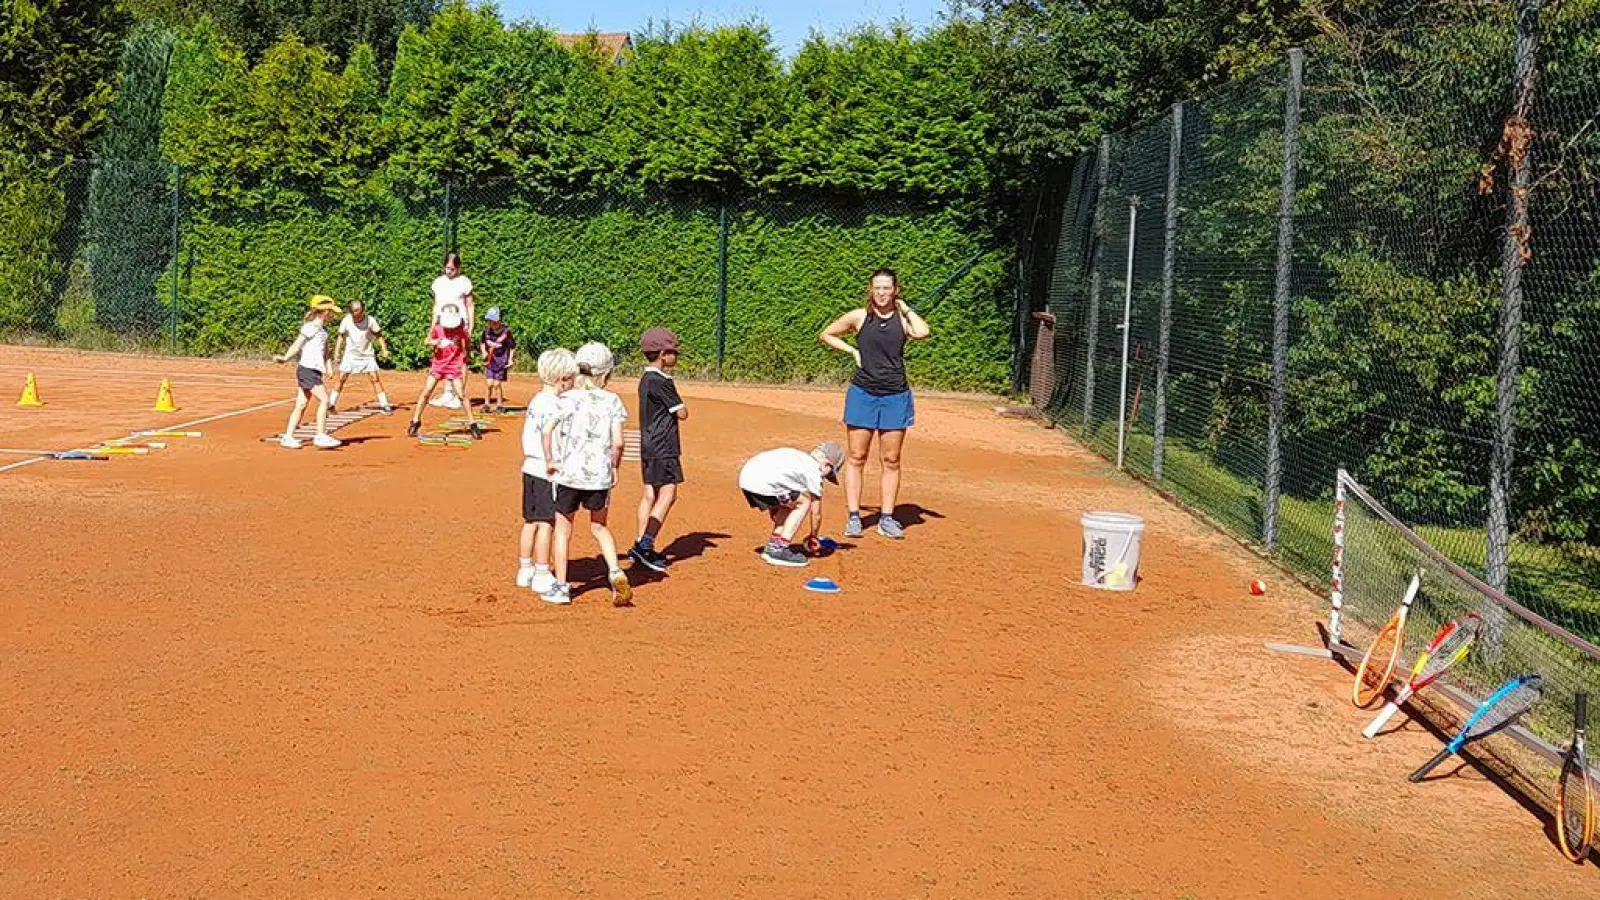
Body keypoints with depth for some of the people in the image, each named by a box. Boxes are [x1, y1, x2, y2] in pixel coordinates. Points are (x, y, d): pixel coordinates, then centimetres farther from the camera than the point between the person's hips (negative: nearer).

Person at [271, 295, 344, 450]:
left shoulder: (324, 330, 15)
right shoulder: (311, 327, -10)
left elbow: (324, 351, 15)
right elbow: (297, 345, -14)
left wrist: (326, 367, 1)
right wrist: (285, 357, -27)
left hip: (314, 371, 9)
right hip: (307, 369, -9)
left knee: (301, 405, 9)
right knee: (324, 399, -13)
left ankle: (288, 437, 12)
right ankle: (321, 436, -11)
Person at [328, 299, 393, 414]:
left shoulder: (370, 320, -14)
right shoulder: (346, 321, -10)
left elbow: (379, 335, -4)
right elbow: (341, 336, 3)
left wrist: (384, 350, -15)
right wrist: (337, 351, -5)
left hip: (367, 355, -1)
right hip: (350, 354, 1)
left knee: (375, 379, -7)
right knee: (341, 378, -2)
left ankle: (384, 405, -3)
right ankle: (330, 405, 6)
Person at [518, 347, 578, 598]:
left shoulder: (535, 400, 11)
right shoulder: (553, 405, -17)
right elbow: (551, 441, -20)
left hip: (530, 469, 9)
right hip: (546, 473, -9)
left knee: (530, 521, 15)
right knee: (546, 523, -3)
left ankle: (525, 570, 23)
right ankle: (542, 575, 1)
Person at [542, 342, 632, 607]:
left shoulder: (570, 398, -3)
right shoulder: (612, 401, 0)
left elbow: (548, 428, -14)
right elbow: (618, 442, -6)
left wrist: (549, 460, -3)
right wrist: (614, 467, 10)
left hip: (568, 473, -1)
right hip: (600, 475, 2)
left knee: (563, 528, 13)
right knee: (599, 526, 21)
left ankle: (561, 586, 15)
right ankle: (615, 573, 2)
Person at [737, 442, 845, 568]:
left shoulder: (797, 456, 28)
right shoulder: (814, 470, 6)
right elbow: (816, 513, 12)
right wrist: (813, 537, 28)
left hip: (746, 475, 9)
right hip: (762, 485, -9)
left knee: (787, 503, 26)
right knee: (804, 502, 6)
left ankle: (772, 546, 24)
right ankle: (779, 550, 2)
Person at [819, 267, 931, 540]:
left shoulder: (903, 319, 2)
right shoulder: (859, 317, 3)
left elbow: (922, 333, -20)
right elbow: (826, 335, 15)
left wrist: (906, 308, -5)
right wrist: (852, 351, 3)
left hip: (895, 397, 0)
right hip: (862, 393, 0)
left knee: (891, 460, 4)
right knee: (856, 457, 1)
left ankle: (887, 518, 11)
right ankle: (853, 516, 6)